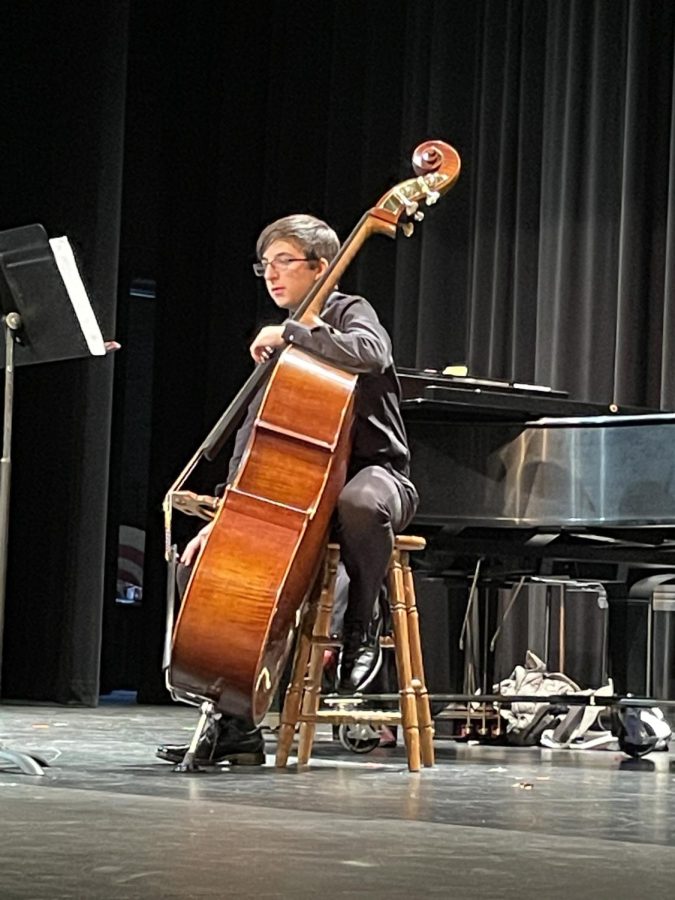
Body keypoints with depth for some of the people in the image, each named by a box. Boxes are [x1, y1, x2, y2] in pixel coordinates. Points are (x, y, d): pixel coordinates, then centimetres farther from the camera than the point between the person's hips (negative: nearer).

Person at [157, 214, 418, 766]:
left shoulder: (348, 313, 0)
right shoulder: (280, 345, 19)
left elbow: (371, 353, -27)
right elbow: (253, 441, 15)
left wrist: (291, 334, -19)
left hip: (376, 472, -7)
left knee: (360, 505, -45)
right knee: (200, 562, -10)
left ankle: (362, 626, -15)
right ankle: (234, 725, -9)